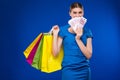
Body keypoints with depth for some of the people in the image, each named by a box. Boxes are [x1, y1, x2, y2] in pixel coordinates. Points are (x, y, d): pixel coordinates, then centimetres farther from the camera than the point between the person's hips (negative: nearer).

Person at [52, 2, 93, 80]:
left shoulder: (87, 31, 3)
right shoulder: (63, 30, -2)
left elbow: (88, 55, -5)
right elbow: (55, 53, -6)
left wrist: (78, 39, -13)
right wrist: (55, 34, -10)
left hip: (84, 70, 2)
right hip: (69, 70, -2)